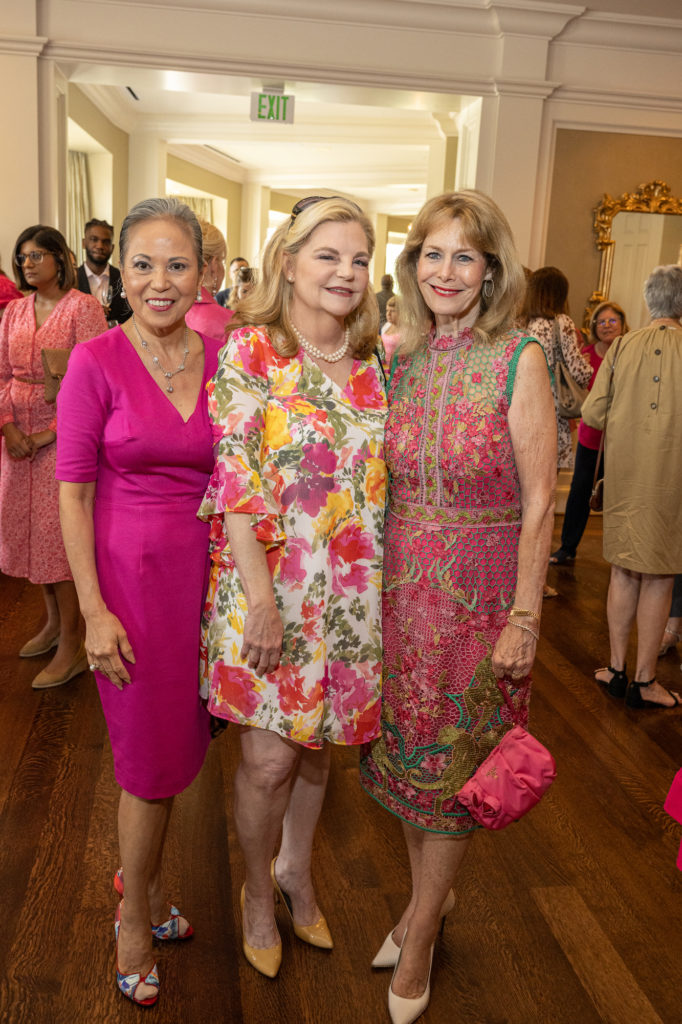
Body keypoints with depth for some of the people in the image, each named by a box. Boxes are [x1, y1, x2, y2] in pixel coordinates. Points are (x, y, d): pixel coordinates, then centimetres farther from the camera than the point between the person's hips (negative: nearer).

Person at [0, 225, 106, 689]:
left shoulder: (83, 307, -7)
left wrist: (52, 431, -14)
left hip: (65, 437, -6)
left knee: (61, 533, -4)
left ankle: (71, 646, 7)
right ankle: (54, 621, 30)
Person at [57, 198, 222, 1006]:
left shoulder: (221, 357, 2)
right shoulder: (96, 362, -10)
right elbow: (73, 489, -9)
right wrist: (93, 609, -13)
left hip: (204, 569, 4)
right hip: (130, 570, -4)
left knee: (175, 746, 17)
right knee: (151, 756, 9)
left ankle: (141, 877, 45)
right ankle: (134, 917, 34)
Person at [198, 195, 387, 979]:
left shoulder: (373, 365, 5)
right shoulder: (250, 352, -9)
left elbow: (383, 481, 10)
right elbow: (236, 485, -14)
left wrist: (379, 585, 6)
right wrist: (261, 600, -17)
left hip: (352, 594, 4)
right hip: (268, 587, -4)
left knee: (319, 743, 16)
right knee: (268, 760, 4)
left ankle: (296, 872, 42)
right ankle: (257, 893, 32)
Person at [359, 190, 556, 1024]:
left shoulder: (518, 359, -12)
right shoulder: (401, 358, 2)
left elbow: (538, 503, -12)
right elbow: (387, 484, 8)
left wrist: (524, 619, -13)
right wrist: (377, 574, 4)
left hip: (478, 588, -4)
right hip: (400, 581, 5)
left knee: (453, 763, 10)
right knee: (405, 747, 16)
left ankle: (421, 931, 32)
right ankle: (429, 897, 41)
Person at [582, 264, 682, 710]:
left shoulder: (623, 346, 0)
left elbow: (592, 412, -1)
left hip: (623, 473, 3)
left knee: (624, 571, 15)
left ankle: (617, 669, 23)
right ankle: (644, 681, 16)